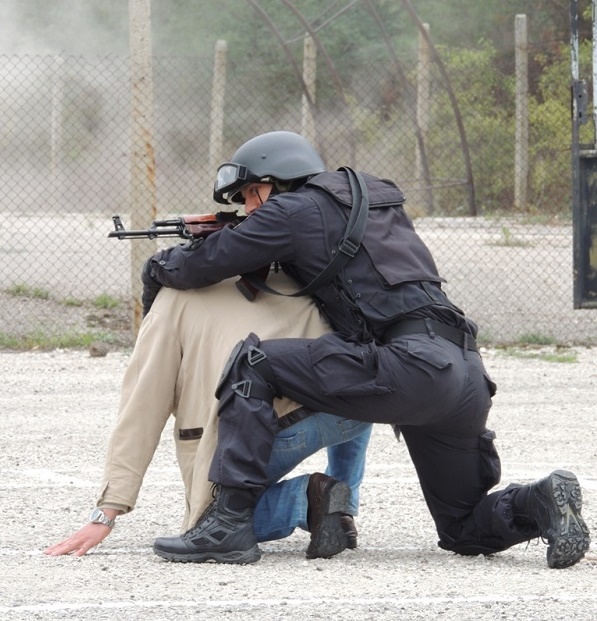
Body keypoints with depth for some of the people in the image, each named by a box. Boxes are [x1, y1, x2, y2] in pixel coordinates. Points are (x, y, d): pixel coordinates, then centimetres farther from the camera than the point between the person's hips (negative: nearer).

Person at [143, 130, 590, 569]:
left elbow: (207, 264, 8)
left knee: (253, 363, -1)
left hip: (412, 368, -8)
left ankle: (230, 520, -8)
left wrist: (160, 264, 30)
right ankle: (544, 503, -6)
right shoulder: (378, 199, 29)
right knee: (465, 531, 23)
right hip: (470, 379, 8)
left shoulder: (296, 209, 6)